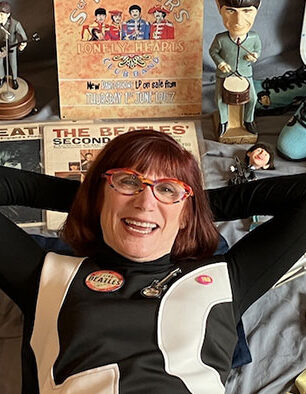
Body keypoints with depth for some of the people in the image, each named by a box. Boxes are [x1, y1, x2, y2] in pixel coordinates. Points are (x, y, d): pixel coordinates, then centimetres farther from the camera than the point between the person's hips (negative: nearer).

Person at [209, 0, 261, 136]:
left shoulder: (254, 37, -21)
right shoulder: (220, 39, -26)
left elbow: (258, 50, 0)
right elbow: (213, 51, -6)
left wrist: (254, 56, -22)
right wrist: (220, 63, -21)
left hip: (245, 72, 1)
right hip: (224, 73, -1)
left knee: (252, 98, 1)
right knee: (220, 98, -2)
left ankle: (248, 120, 30)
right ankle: (223, 121, 27)